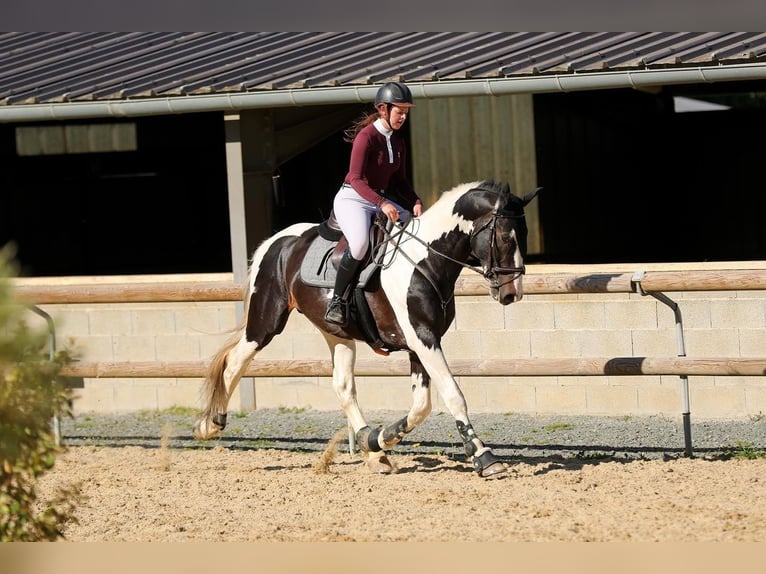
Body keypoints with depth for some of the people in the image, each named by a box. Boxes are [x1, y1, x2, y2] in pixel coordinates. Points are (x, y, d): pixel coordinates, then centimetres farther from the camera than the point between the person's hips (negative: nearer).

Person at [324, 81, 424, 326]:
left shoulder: (398, 142, 10)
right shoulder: (366, 136, -15)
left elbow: (400, 180, 15)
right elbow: (356, 179, -22)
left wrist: (415, 203, -5)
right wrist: (382, 204, -35)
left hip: (382, 200, 8)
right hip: (352, 198, -8)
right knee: (360, 242, -35)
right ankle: (337, 301, -22)